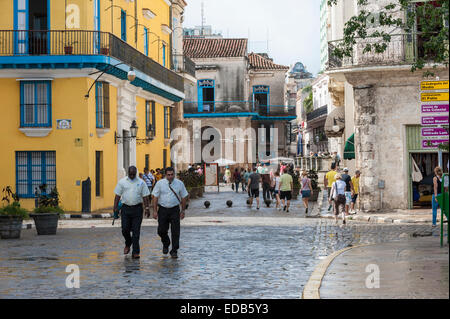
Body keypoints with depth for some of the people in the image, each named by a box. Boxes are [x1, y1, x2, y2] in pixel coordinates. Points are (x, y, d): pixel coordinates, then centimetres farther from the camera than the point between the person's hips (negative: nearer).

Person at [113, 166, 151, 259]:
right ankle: (128, 244, 29)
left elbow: (145, 196, 4)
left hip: (137, 209, -1)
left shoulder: (141, 182, 4)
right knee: (125, 229, 0)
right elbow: (117, 195, 6)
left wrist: (147, 208, -4)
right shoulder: (122, 182, 5)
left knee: (136, 231, -2)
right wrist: (115, 207, -1)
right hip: (126, 208, 1)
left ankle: (135, 252, 1)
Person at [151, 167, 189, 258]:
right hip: (163, 209, 0)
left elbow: (184, 197, 7)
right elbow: (155, 197, 0)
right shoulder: (160, 183, -1)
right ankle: (166, 244, 32)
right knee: (161, 230, 1)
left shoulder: (179, 183, 1)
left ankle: (174, 251, 5)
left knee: (175, 231, -4)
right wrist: (155, 211, -5)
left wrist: (183, 211, 4)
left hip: (175, 210, 0)